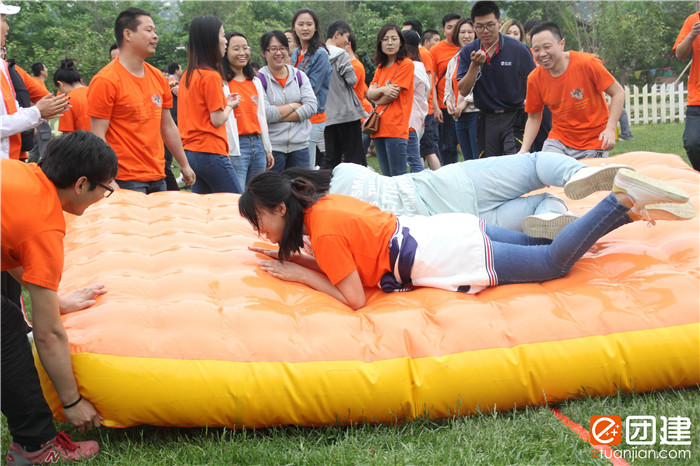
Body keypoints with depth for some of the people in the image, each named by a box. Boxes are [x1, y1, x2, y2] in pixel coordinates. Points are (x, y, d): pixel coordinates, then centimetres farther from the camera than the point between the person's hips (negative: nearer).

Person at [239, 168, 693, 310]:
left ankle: (622, 200, 5)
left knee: (555, 261, 2)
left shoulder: (324, 229, -19)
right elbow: (348, 262, 16)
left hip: (453, 257, -8)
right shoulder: (324, 202, 7)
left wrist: (300, 274, -12)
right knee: (543, 245, 20)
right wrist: (291, 258, 6)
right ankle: (625, 208, 25)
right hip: (446, 230, 8)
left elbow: (354, 297, -20)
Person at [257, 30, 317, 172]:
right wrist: (294, 105, -5)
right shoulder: (260, 80, -4)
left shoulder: (299, 75, 8)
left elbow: (312, 107, -4)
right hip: (272, 147, -3)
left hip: (300, 145, 4)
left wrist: (279, 116, -12)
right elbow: (265, 114, -16)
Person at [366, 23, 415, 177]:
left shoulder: (406, 64, -5)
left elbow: (393, 95, -11)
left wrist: (377, 100, 7)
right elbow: (369, 93, 9)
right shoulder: (380, 67, 18)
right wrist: (382, 90, -12)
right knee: (387, 178, 11)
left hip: (395, 128, -7)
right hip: (379, 127, 7)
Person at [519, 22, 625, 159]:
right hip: (559, 140, 2)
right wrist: (524, 150, -7)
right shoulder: (534, 79, -6)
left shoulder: (587, 63, -15)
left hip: (594, 142, -2)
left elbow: (618, 93, -7)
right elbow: (533, 118, 6)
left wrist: (610, 129, -18)